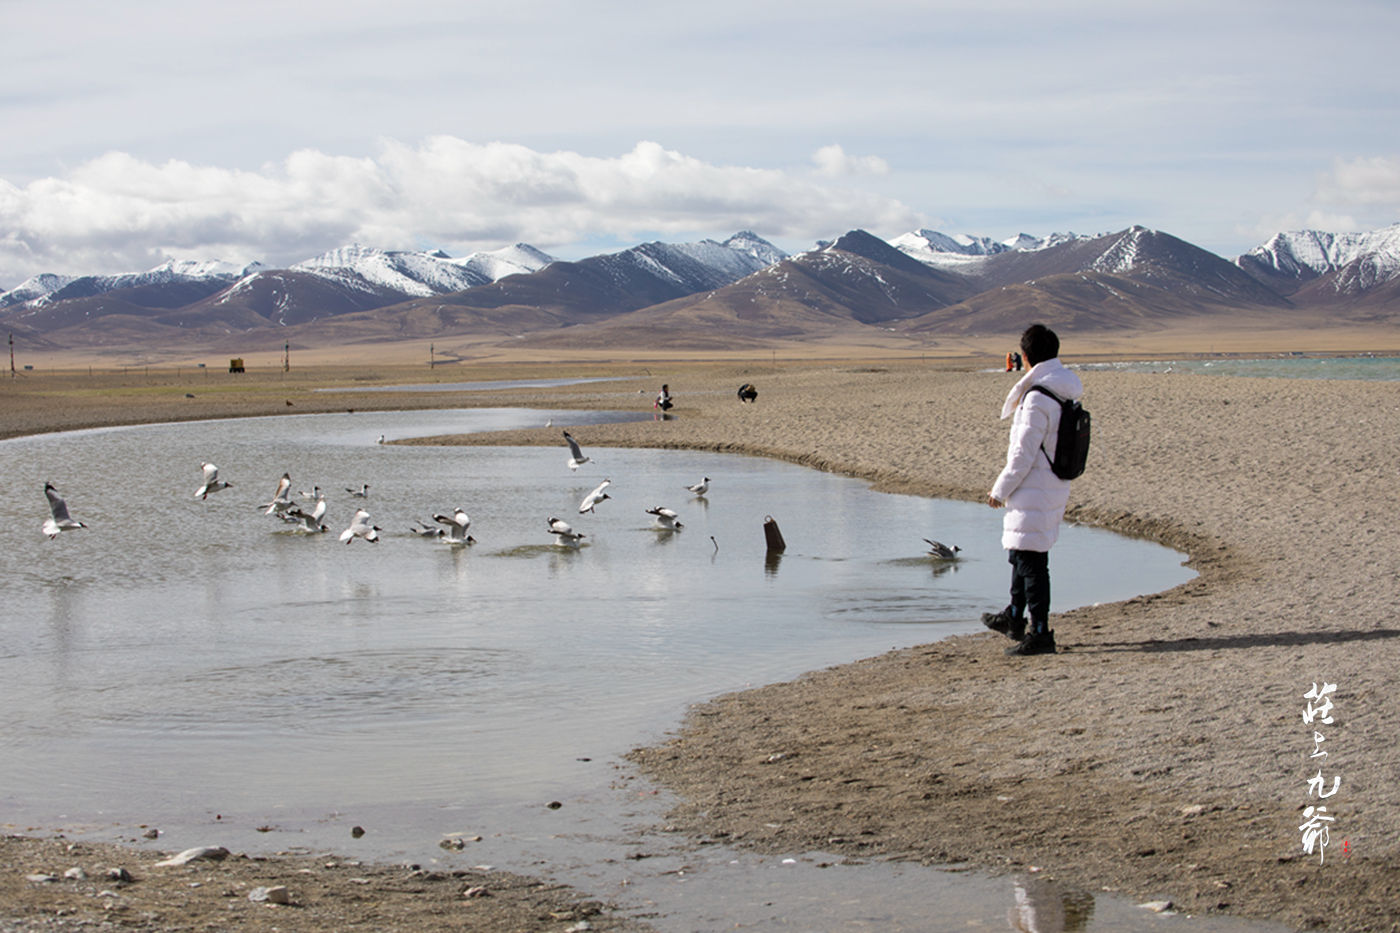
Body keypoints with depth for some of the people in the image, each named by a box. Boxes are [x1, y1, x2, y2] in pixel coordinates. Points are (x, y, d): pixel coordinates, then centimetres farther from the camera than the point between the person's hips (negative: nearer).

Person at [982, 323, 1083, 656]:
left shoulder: (1037, 399, -21)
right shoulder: (1065, 394, 7)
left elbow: (1024, 454, -18)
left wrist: (1000, 490, -9)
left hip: (1034, 491, -10)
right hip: (1055, 488, 10)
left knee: (1031, 558, -5)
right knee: (1020, 553, 23)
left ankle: (1040, 632, -2)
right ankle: (1014, 616, 37)